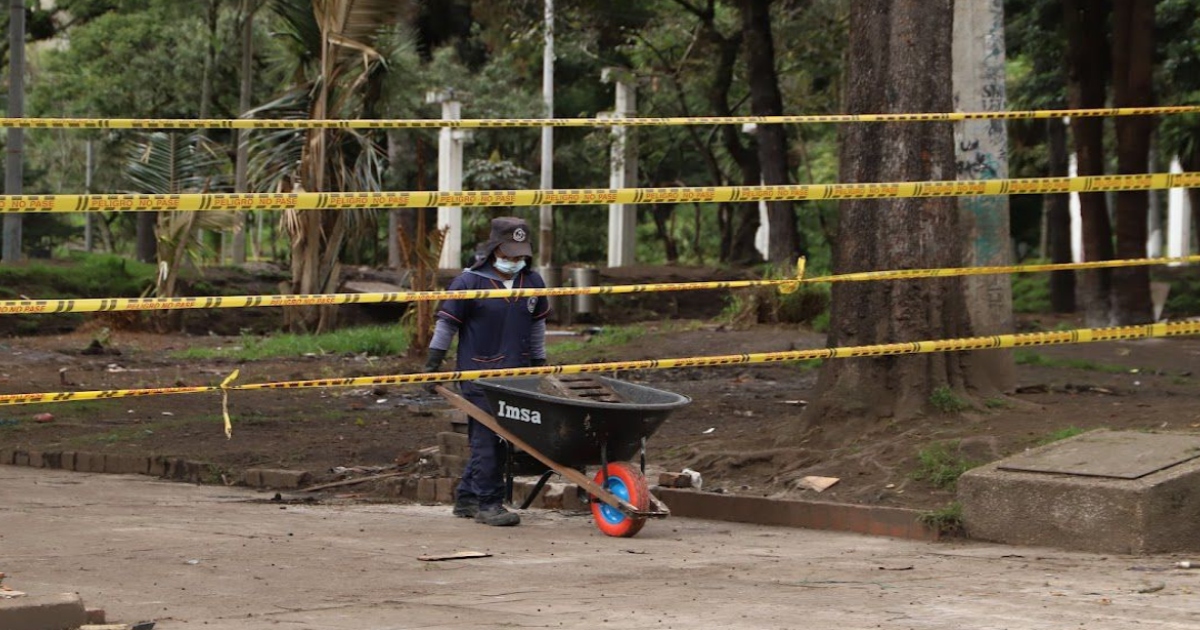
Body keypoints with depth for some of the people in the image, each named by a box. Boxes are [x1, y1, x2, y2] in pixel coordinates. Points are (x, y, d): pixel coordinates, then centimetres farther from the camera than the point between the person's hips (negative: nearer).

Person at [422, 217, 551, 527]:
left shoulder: (532, 282, 8)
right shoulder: (469, 282, -8)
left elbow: (537, 324, 20)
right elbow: (446, 323, -3)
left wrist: (539, 365, 22)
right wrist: (432, 365, -3)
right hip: (479, 373, -6)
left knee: (487, 441, 10)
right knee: (488, 439, -9)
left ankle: (467, 497, 21)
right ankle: (488, 503, -6)